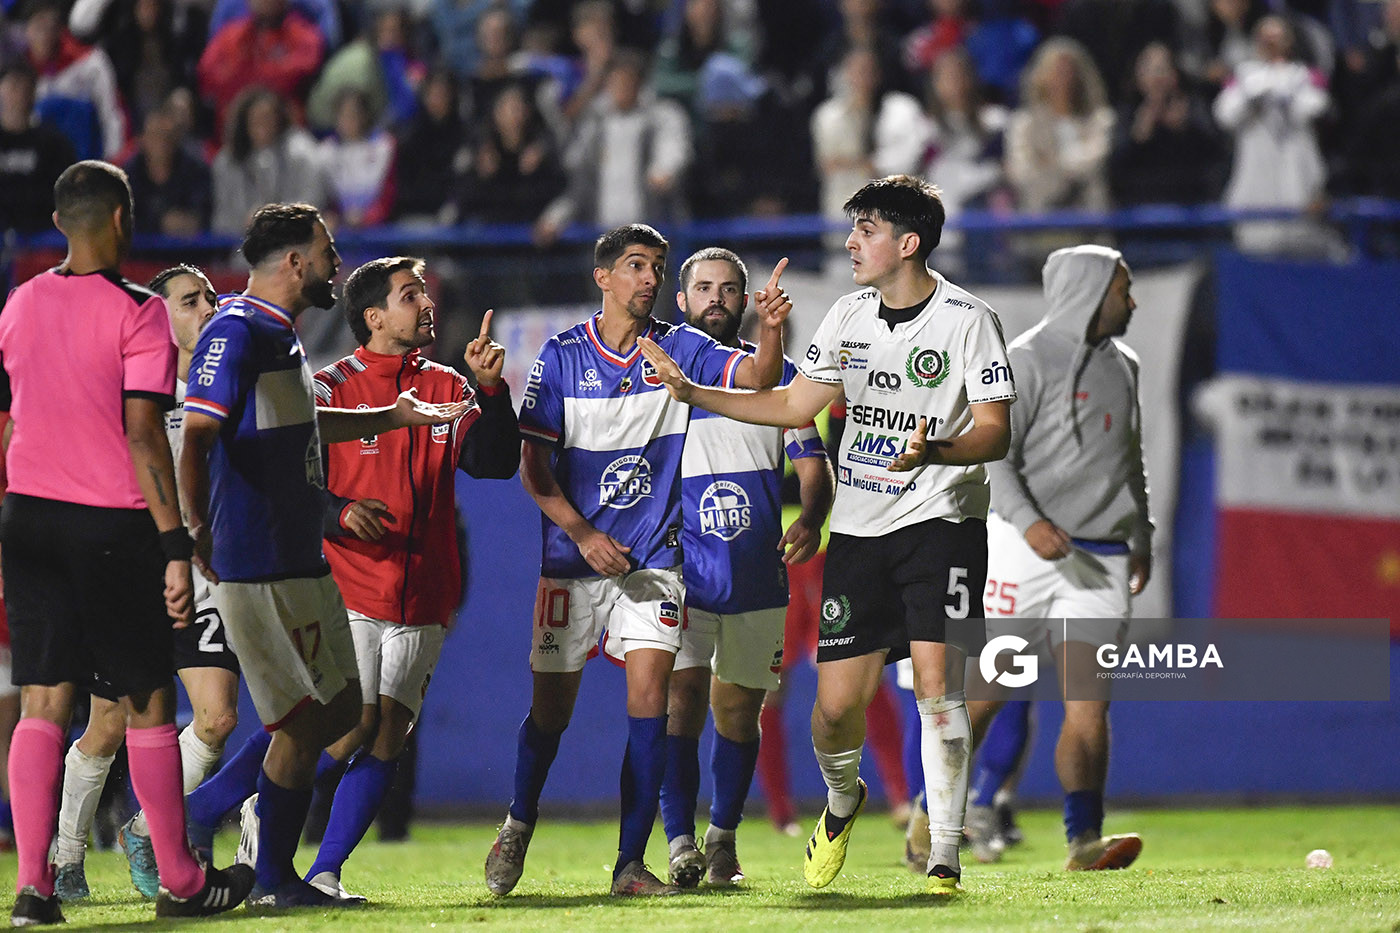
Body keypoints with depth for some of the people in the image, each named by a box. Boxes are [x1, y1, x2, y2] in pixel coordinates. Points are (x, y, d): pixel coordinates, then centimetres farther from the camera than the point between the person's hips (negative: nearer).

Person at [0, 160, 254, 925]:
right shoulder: (136, 312, -11)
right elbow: (143, 435, -16)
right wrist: (175, 546, -15)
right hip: (112, 521, -5)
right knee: (147, 703, 6)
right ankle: (179, 883, 15)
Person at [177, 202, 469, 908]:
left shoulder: (277, 334, 17)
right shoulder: (236, 334, -14)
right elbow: (195, 438, -24)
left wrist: (393, 417, 43)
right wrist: (196, 529, -34)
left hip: (299, 559, 10)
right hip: (258, 566, -10)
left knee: (338, 710, 12)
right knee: (305, 719, -7)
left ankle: (196, 817, 18)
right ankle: (274, 882, 4)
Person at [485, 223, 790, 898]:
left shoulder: (679, 349, 2)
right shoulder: (561, 355, -1)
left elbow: (757, 378, -12)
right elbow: (532, 463, -2)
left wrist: (770, 330, -33)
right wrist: (582, 533, -12)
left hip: (652, 558, 0)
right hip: (572, 559, 0)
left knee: (648, 696, -13)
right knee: (552, 707, 5)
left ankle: (630, 864, -9)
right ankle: (518, 825, 33)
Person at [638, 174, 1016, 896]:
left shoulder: (967, 320, -8)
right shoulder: (849, 317, 9)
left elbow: (995, 431, -11)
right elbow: (795, 404, 19)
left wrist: (936, 451, -31)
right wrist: (693, 392, 14)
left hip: (941, 519, -5)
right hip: (858, 528, 5)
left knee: (936, 681, -17)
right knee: (837, 705, 0)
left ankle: (944, 859, -9)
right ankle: (843, 799, 33)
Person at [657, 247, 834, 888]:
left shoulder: (776, 375, 9)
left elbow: (812, 465, 7)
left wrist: (811, 519, -15)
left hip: (758, 575, 2)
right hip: (682, 571, -2)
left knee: (739, 709, 9)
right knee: (683, 696, -17)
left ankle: (722, 840, 23)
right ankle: (680, 844, -19)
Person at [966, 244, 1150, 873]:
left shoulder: (1123, 366, 17)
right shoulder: (1027, 360, -7)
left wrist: (1142, 537, 27)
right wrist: (1029, 521, -26)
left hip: (1098, 562, 6)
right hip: (1025, 548, -6)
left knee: (1089, 705, -6)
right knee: (983, 693, -3)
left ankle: (1084, 839, -12)